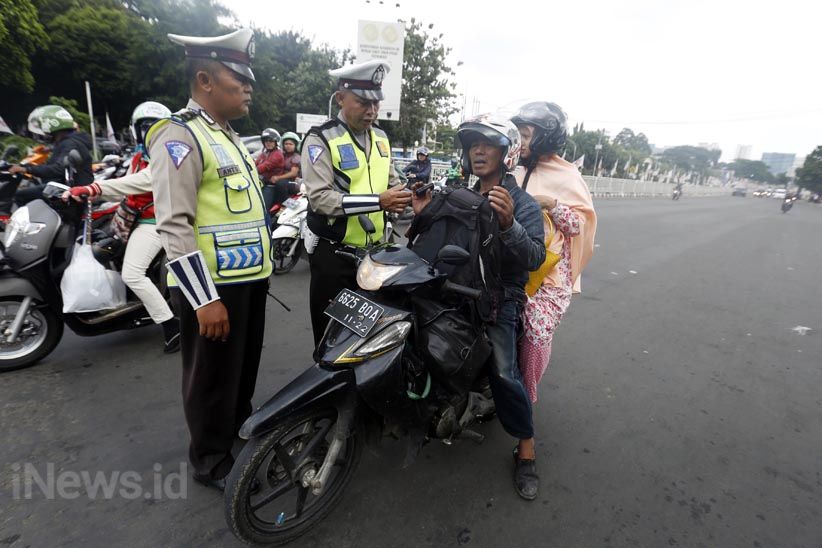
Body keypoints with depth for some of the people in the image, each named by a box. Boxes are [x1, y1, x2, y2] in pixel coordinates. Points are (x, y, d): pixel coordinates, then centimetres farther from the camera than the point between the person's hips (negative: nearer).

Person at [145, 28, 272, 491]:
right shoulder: (180, 136, -13)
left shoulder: (230, 137, 16)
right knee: (214, 376, 8)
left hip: (249, 278, 9)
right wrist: (205, 298, -24)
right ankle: (212, 461, 29)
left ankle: (242, 429, 46)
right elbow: (174, 226, -21)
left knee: (245, 366, 23)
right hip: (213, 285, -9)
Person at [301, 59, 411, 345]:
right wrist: (379, 202, -29)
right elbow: (321, 198, -22)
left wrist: (409, 194, -6)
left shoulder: (381, 137, 11)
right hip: (333, 255, -6)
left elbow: (391, 181, 18)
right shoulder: (321, 139, -11)